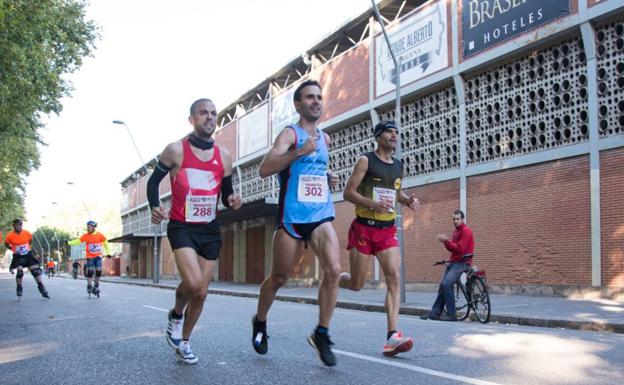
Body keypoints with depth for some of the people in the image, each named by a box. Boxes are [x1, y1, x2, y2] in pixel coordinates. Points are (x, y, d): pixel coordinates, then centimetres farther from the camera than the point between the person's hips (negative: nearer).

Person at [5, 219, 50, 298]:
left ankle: (41, 287, 10)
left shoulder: (27, 233, -9)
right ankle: (19, 288, 6)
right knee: (19, 272, -18)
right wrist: (13, 249, -2)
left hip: (28, 254, 2)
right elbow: (6, 244, 3)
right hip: (18, 256, -2)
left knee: (36, 270, -2)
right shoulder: (10, 236, -15)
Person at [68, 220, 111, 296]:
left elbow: (105, 243, 7)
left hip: (98, 256, 0)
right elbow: (78, 241, -4)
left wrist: (108, 253, 7)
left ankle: (96, 286, 11)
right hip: (90, 257, 0)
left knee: (98, 271, -7)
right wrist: (69, 243, -17)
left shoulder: (100, 235, -4)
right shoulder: (85, 236, -4)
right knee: (90, 271, -7)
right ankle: (89, 286, 8)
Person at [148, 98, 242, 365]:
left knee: (201, 293, 8)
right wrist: (155, 207, -12)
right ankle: (176, 314, 10)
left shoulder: (224, 156, 4)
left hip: (209, 230, 4)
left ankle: (183, 342, 30)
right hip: (181, 227, -4)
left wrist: (232, 201, -11)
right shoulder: (176, 150, -6)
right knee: (193, 282, -25)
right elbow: (154, 180, 5)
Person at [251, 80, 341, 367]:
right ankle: (260, 322, 34)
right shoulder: (290, 134, -5)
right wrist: (298, 152, -29)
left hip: (321, 216, 5)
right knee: (279, 278, 7)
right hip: (292, 217, -4)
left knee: (333, 270, -15)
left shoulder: (324, 138, 15)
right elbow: (264, 170, -19)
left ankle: (321, 334, -1)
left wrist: (328, 179, 12)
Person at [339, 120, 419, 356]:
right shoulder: (366, 160, -5)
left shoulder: (399, 166, 12)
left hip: (388, 230, 5)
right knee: (356, 284, 3)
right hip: (364, 228, -4)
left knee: (394, 277, -14)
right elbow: (348, 192, -9)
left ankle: (392, 336, -17)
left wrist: (408, 201, 4)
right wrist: (373, 204, -25)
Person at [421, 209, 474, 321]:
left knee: (447, 284, -22)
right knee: (443, 286, 4)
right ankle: (435, 312, 7)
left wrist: (447, 241, -23)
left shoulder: (466, 231, -11)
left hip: (461, 263, -9)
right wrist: (445, 241, -3)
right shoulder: (456, 231, 18)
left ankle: (451, 314, -17)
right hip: (453, 262, 9)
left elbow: (459, 249, -20)